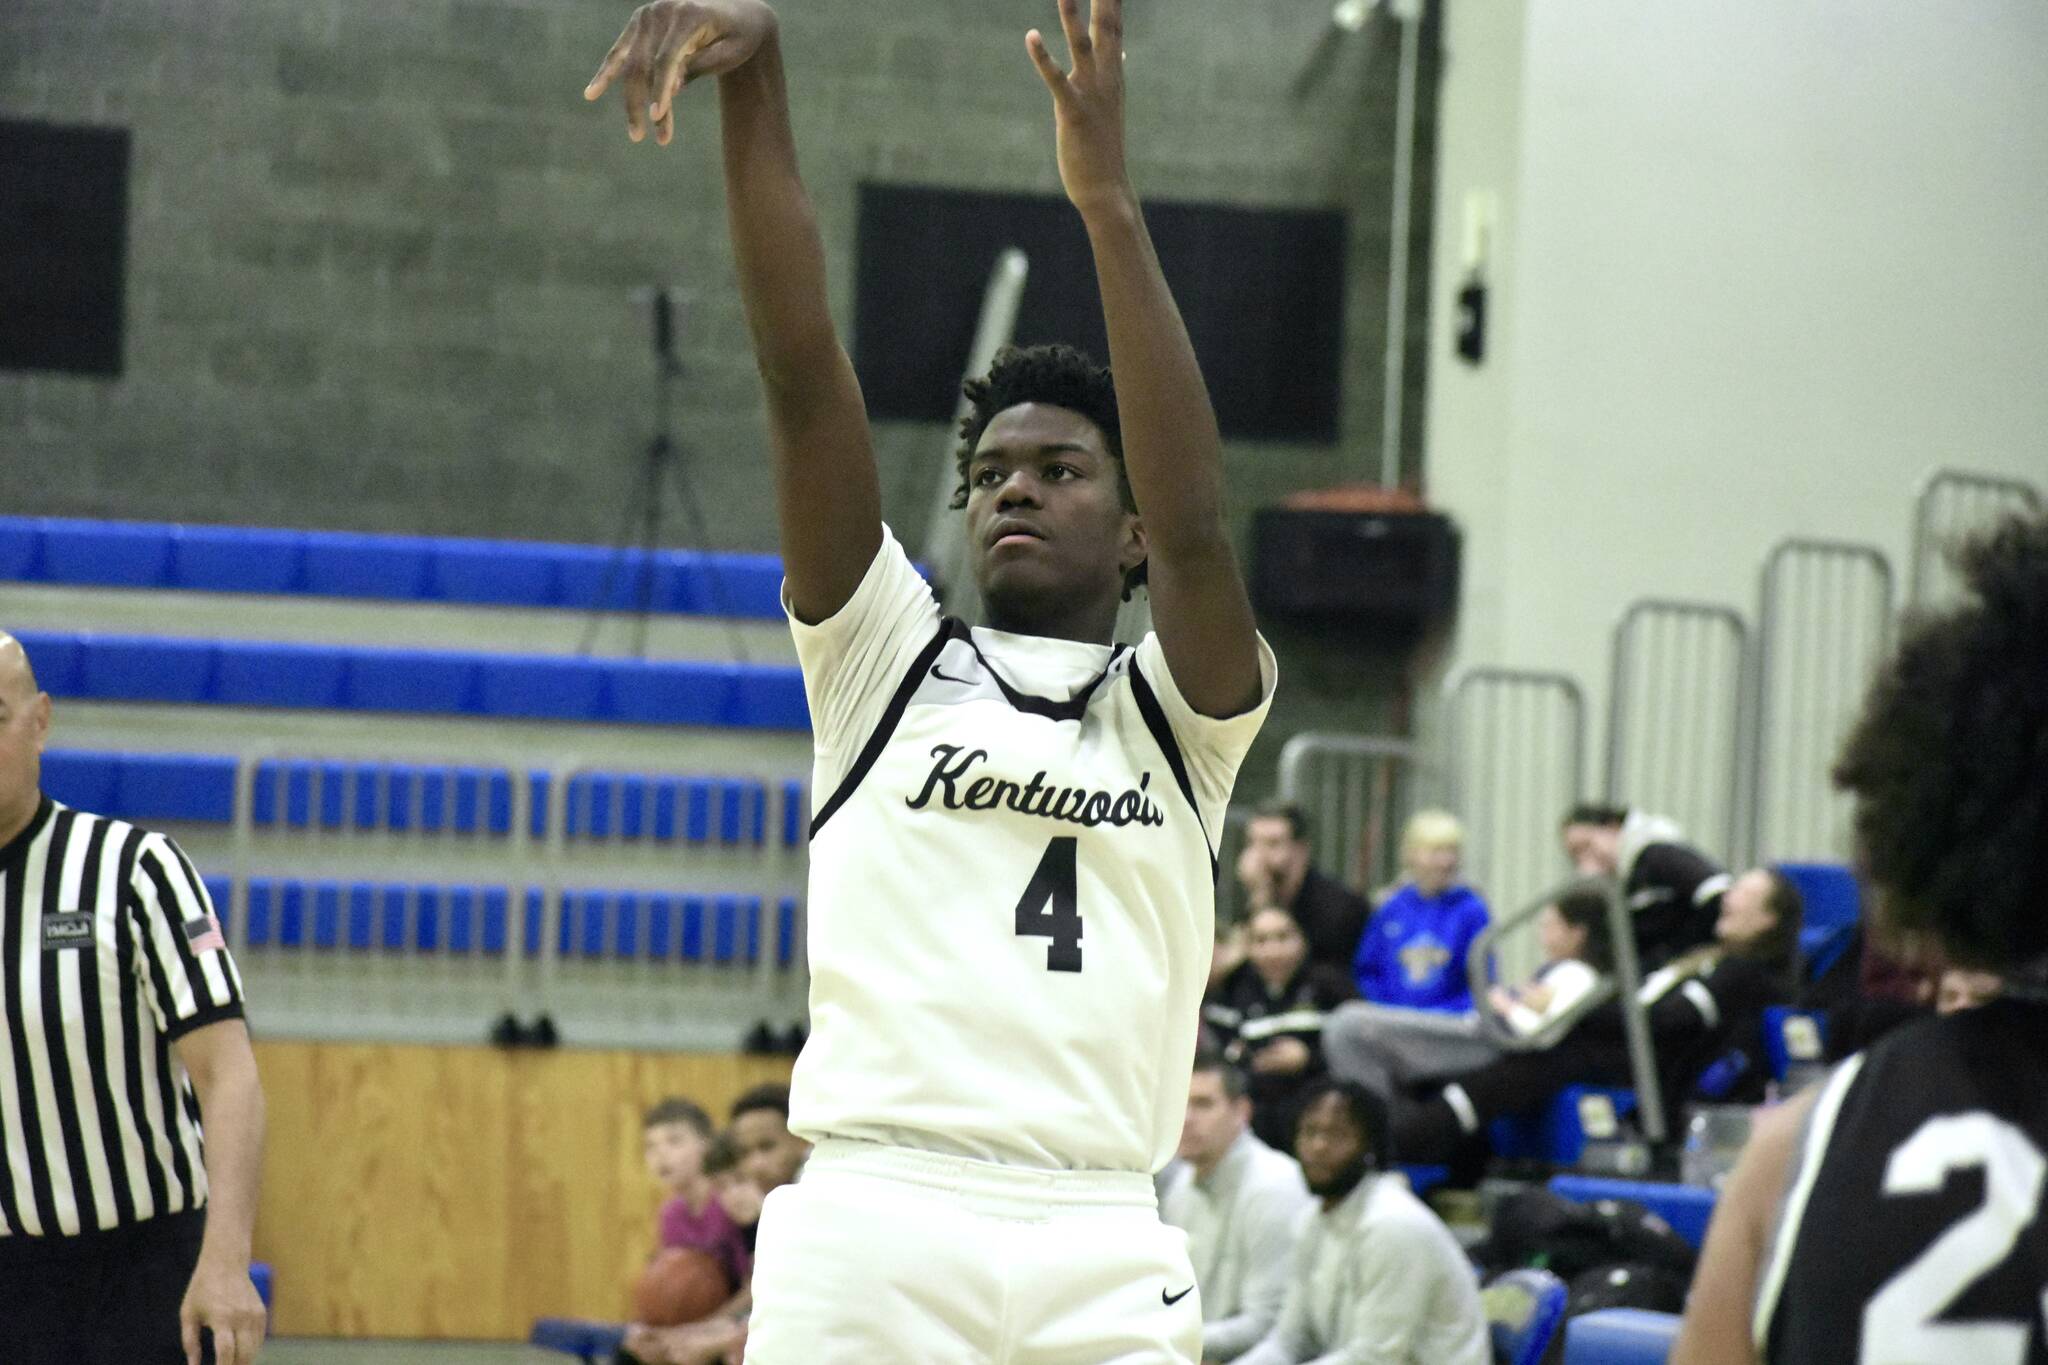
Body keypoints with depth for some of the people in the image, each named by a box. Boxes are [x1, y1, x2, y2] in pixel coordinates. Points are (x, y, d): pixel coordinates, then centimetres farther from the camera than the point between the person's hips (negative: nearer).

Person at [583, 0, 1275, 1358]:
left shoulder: (1184, 717, 15)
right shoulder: (884, 661, 16)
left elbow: (1195, 524, -5)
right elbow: (803, 375, 5)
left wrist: (1108, 200, -12)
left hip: (1100, 1256, 0)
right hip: (864, 1230, 0)